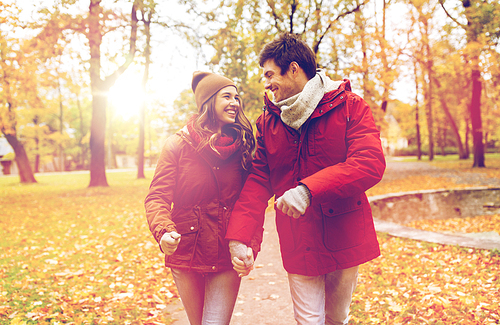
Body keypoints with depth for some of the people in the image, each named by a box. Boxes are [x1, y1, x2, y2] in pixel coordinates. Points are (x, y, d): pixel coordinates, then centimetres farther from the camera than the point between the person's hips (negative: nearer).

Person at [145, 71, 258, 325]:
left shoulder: (242, 147, 1)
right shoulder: (178, 144, -3)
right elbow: (157, 198, -8)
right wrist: (164, 232, -28)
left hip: (226, 257, 0)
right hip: (186, 253, 0)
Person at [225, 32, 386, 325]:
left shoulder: (350, 106, -7)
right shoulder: (268, 122, 5)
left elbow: (371, 163, -21)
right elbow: (258, 181, -1)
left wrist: (308, 189, -32)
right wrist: (239, 235, -16)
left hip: (344, 239, -1)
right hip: (298, 244, 2)